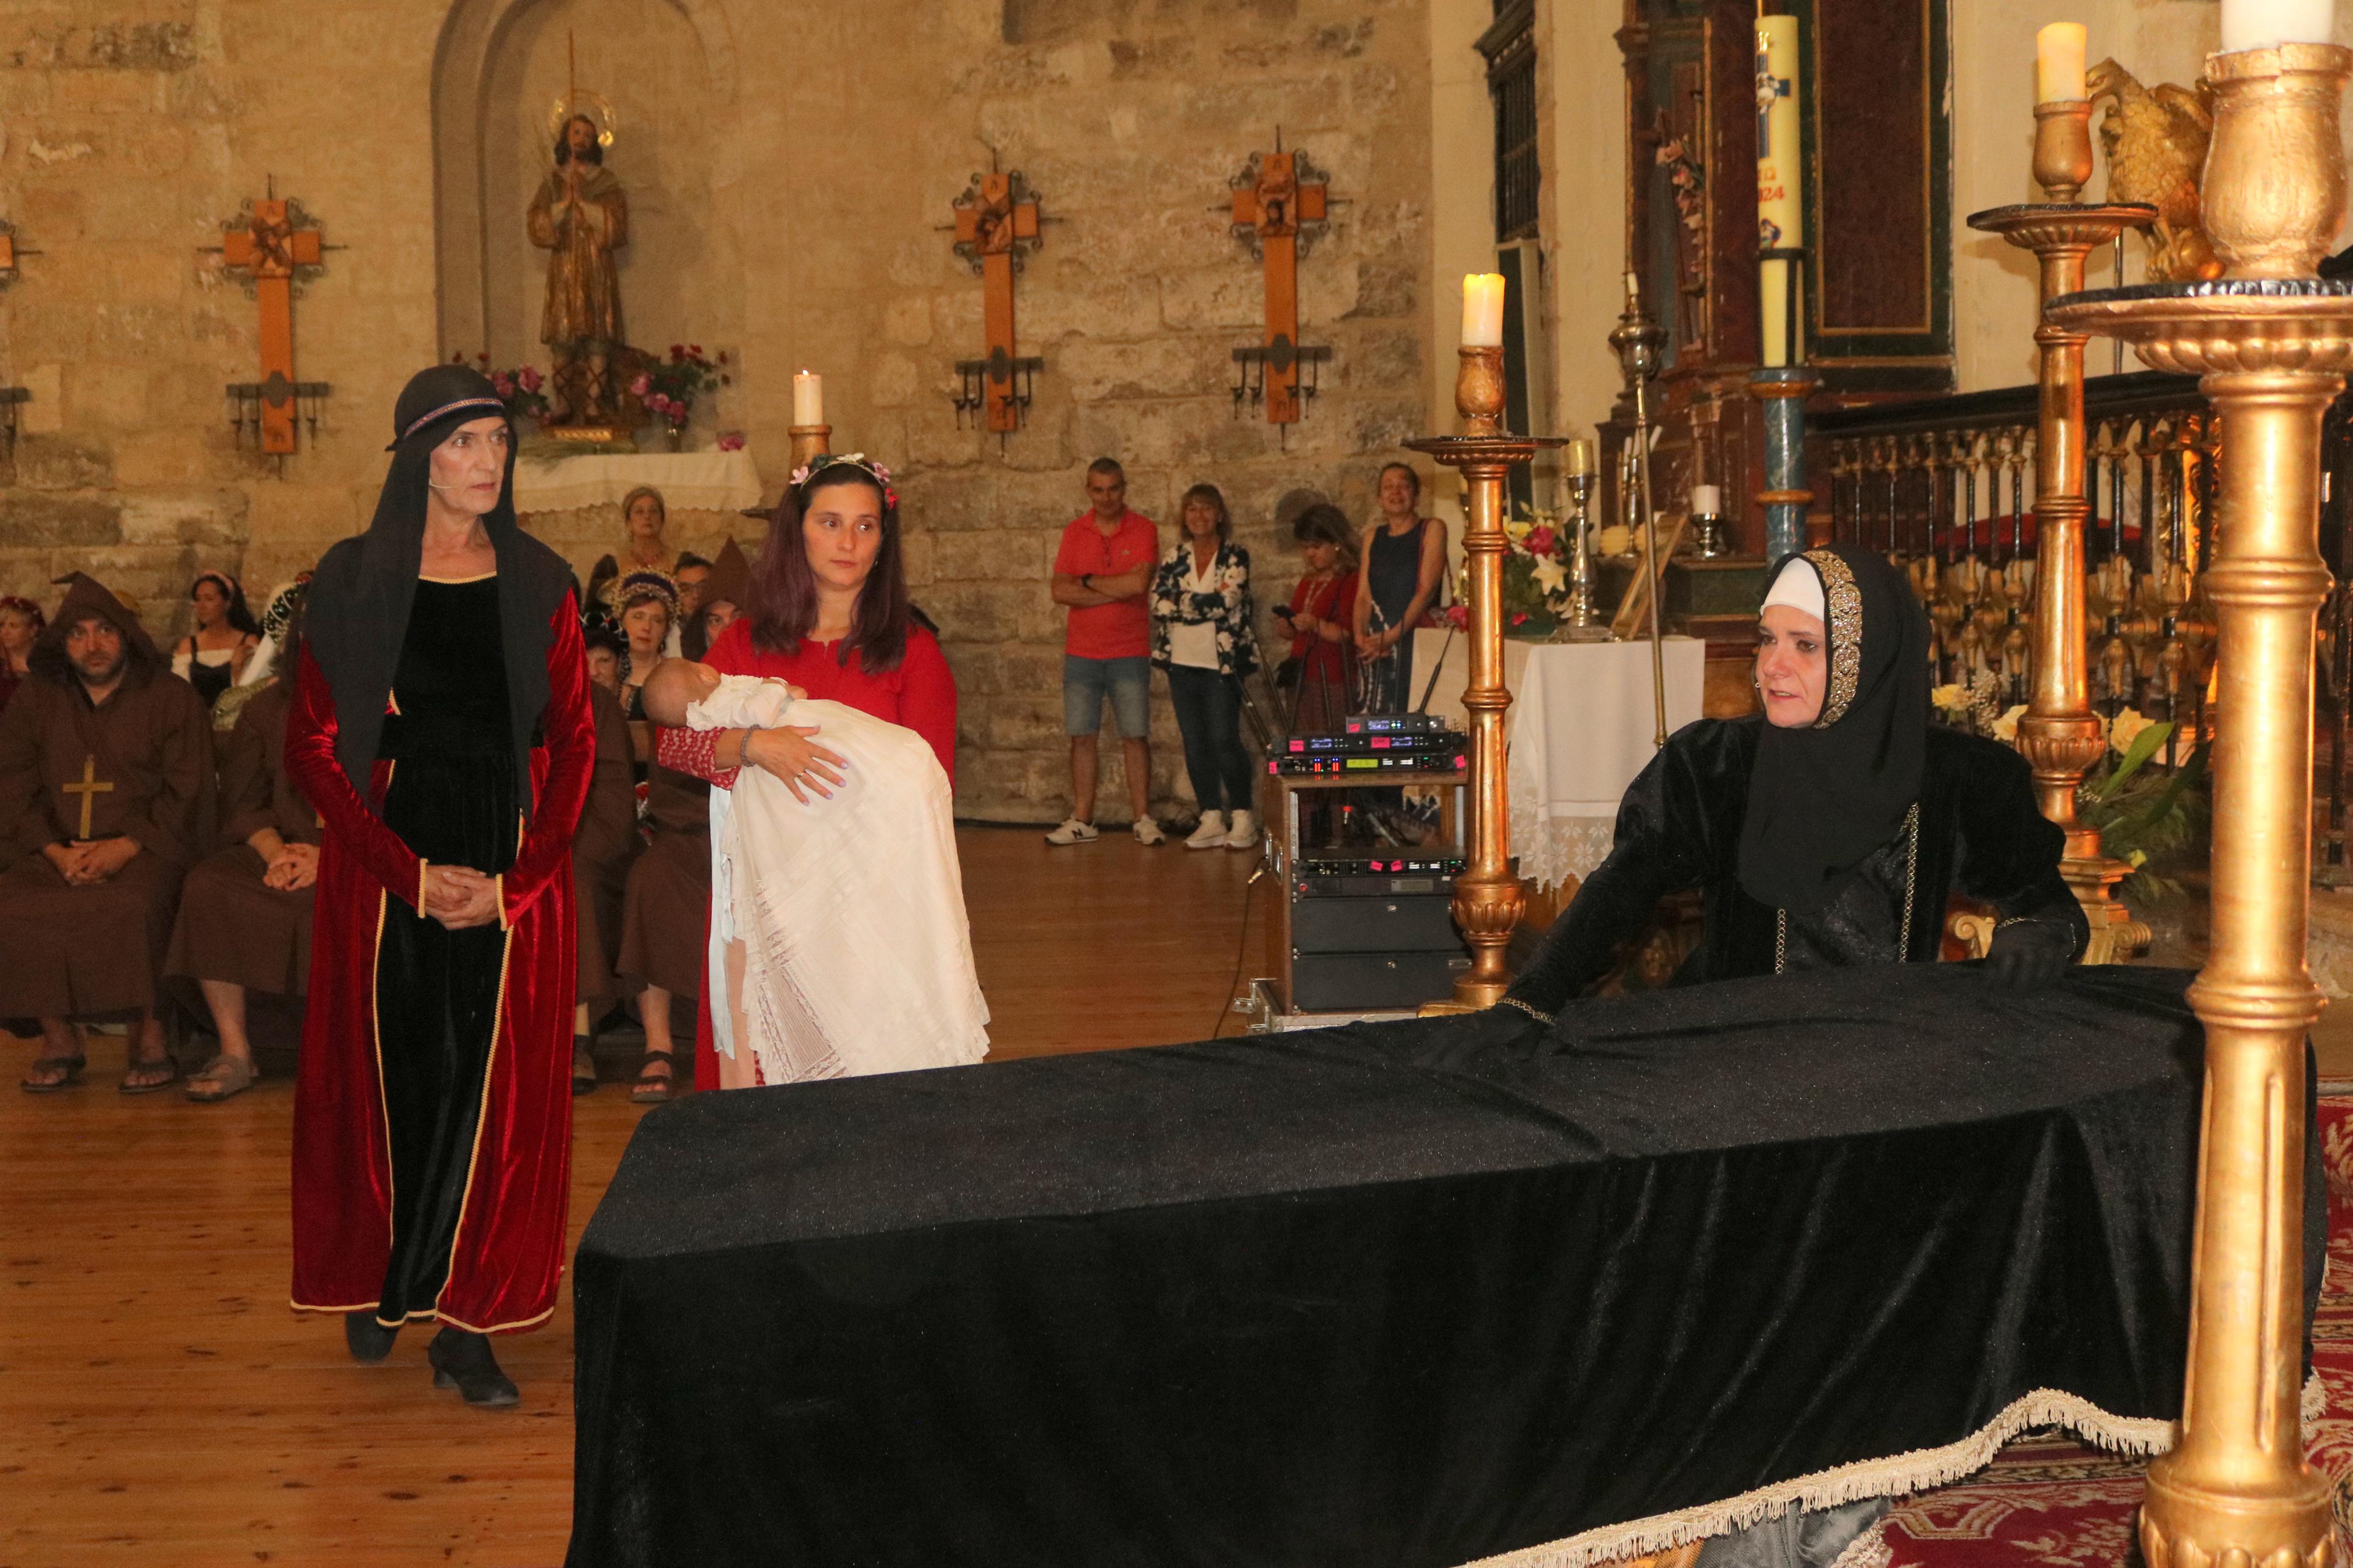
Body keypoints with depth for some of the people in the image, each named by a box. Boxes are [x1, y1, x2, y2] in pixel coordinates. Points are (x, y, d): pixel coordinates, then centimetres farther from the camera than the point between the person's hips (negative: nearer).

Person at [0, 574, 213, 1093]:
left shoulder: (172, 697, 6)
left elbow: (187, 793, -1)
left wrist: (127, 846, -14)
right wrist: (54, 850, -7)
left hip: (143, 850, -3)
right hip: (57, 851, 3)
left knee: (130, 907, -36)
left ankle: (149, 1035, -21)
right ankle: (59, 1040, -14)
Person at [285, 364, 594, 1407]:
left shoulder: (538, 584, 6)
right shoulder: (353, 581, 1)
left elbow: (573, 745, 3)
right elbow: (313, 749, -2)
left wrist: (514, 881, -9)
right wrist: (414, 875, -12)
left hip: (514, 869, 1)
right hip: (382, 863, -1)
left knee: (495, 1081, -1)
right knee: (388, 1074, 4)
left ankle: (467, 1322, 8)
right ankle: (376, 1282, 26)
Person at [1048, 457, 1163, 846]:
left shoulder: (1143, 530, -1)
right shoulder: (1074, 532, 7)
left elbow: (1139, 584, -17)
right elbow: (1060, 591, -4)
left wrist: (1088, 582, -7)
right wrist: (1118, 589, -10)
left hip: (1129, 653, -3)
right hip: (1081, 653, 3)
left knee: (1136, 736, -2)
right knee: (1081, 737, 3)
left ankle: (1144, 820, 5)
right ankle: (1081, 821, 8)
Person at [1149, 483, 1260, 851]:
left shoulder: (1235, 557, -1)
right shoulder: (1175, 557, 9)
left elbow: (1229, 600, -15)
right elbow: (1158, 603, -2)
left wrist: (1182, 602, -8)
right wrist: (1209, 601, -9)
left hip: (1222, 662, -4)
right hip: (1182, 662, 4)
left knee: (1225, 741, -7)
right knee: (1195, 744, 5)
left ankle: (1243, 819, 4)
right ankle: (1212, 820, 12)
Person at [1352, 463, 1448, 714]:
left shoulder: (1431, 529, 3)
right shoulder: (1373, 536, 18)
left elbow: (1427, 590, -7)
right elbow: (1363, 594, 11)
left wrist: (1393, 636, -16)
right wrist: (1361, 636, -8)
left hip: (1415, 639, -4)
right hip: (1375, 648, 4)